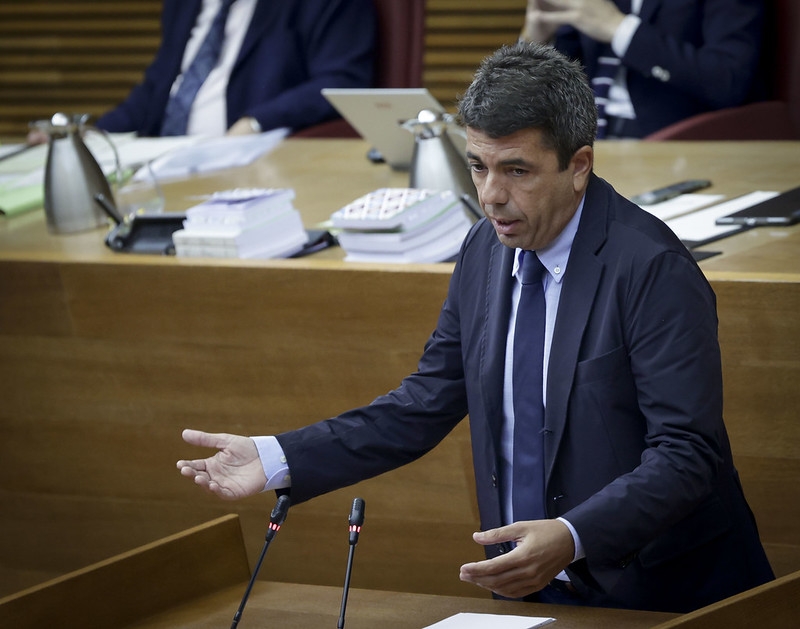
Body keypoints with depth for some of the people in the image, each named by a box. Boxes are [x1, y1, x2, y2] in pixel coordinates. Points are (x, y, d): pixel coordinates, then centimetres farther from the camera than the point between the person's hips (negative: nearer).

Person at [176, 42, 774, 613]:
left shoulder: (654, 268, -15)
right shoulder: (486, 249, 7)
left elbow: (685, 455, -19)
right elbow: (426, 406, 12)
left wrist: (571, 538, -34)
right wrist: (276, 460, 2)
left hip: (657, 595, -6)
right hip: (534, 586, 6)